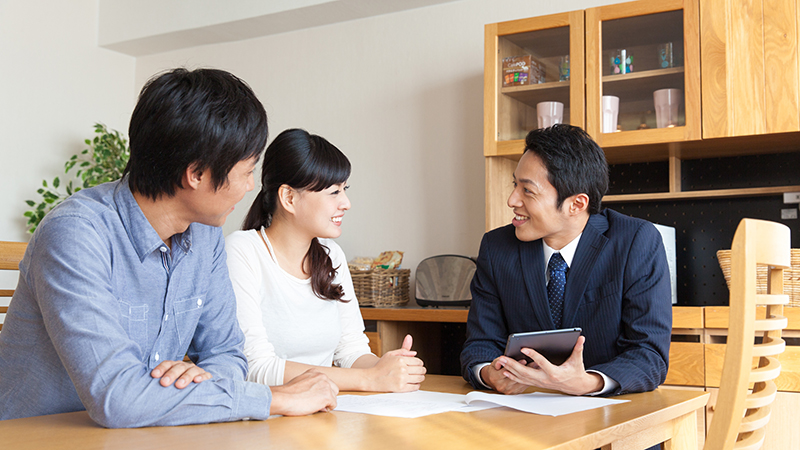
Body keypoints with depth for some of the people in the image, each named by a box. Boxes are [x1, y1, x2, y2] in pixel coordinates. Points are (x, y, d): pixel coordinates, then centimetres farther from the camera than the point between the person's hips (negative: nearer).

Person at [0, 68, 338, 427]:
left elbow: (225, 352, 8)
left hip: (139, 439, 5)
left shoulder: (206, 235, 1)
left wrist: (202, 375, -16)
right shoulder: (75, 235, -20)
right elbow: (114, 397, -27)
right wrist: (273, 398, -21)